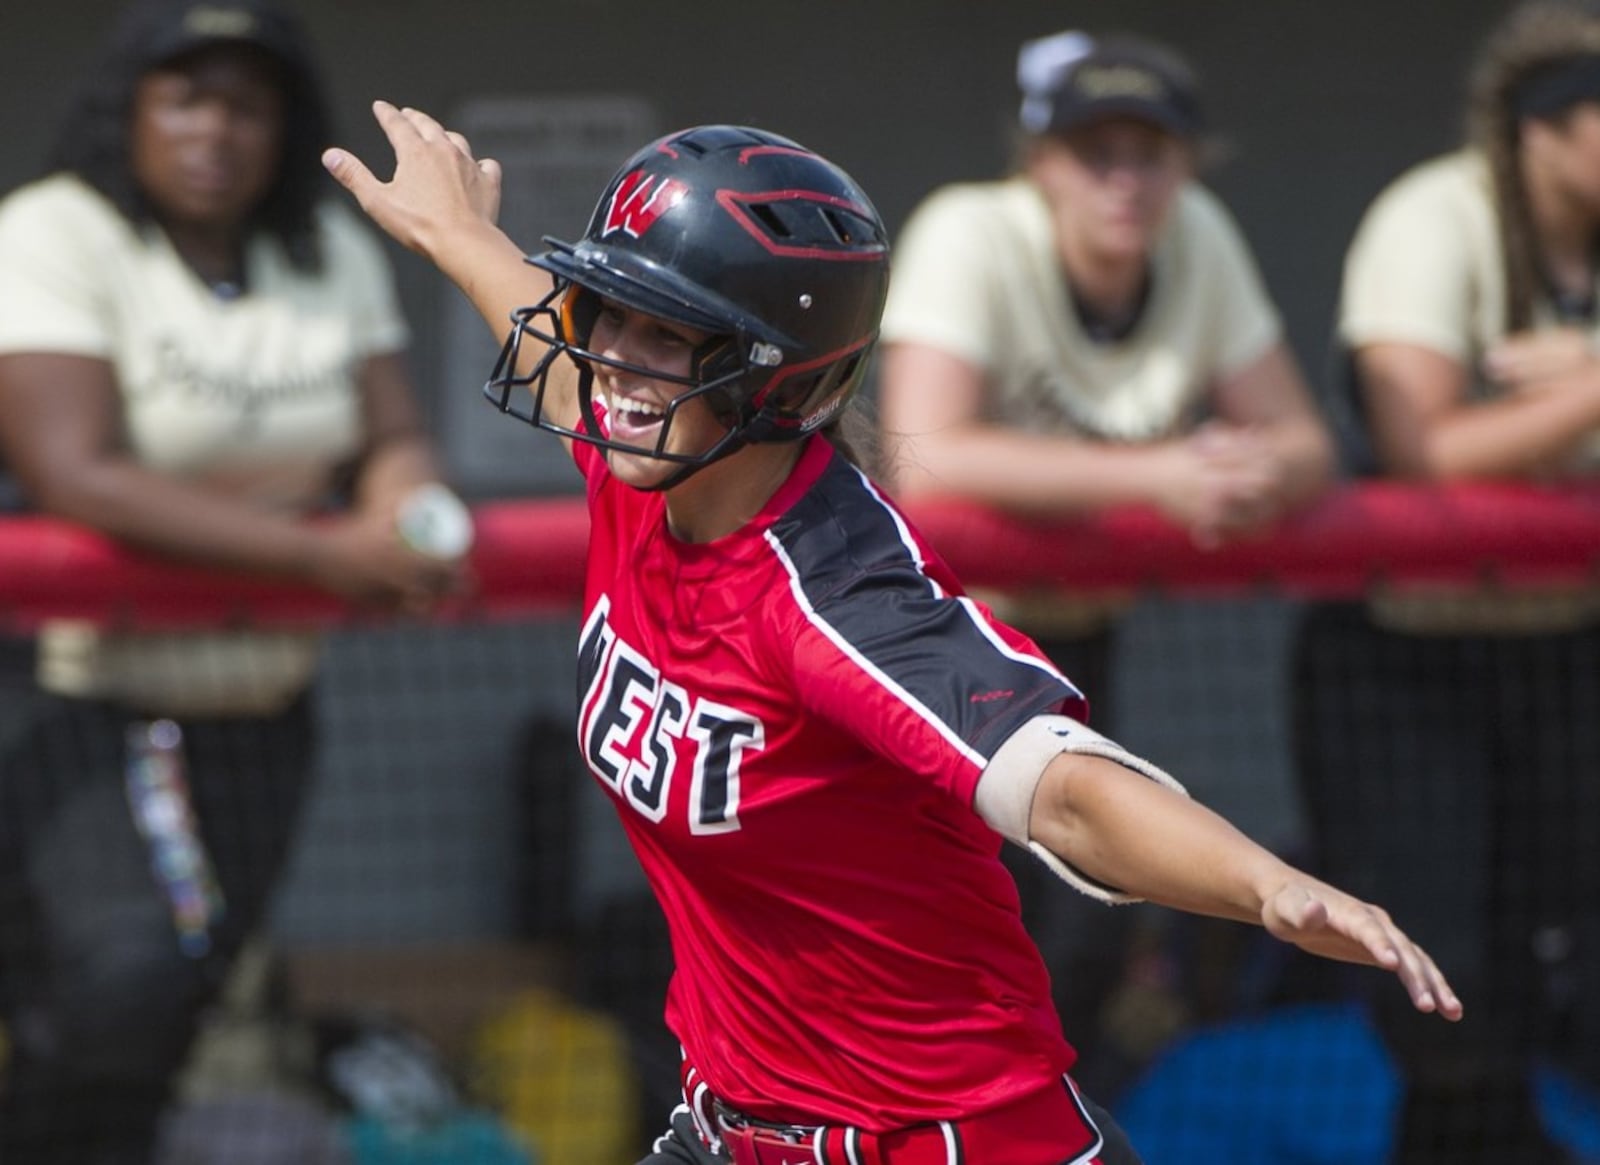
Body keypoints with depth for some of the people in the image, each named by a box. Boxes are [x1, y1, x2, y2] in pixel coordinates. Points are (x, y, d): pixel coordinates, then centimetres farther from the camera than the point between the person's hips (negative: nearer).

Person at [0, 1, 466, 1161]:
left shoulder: (332, 249, 11)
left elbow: (396, 442, 7)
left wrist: (404, 510, -20)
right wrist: (317, 553, -27)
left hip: (258, 710, 6)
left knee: (158, 1028, 7)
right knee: (118, 983, -25)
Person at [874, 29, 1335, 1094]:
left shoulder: (1198, 238, -7)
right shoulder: (973, 236, -23)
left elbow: (1306, 444, -4)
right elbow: (924, 460, -36)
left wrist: (1263, 468, -29)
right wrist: (1151, 475, -39)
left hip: (1078, 635, 5)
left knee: (1096, 941, 1)